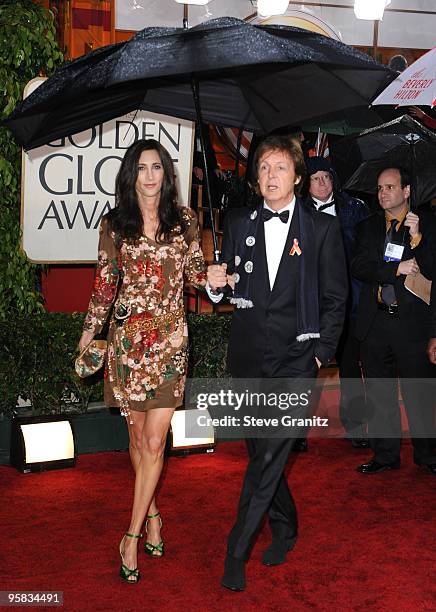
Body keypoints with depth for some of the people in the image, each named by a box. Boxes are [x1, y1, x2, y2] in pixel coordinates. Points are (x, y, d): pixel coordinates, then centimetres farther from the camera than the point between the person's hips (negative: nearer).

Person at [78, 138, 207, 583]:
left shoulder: (183, 221, 4)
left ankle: (132, 537, 6)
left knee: (154, 441, -4)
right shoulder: (114, 225, 3)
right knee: (137, 435, 10)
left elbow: (194, 271, 12)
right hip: (127, 338, 1)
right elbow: (105, 283, 10)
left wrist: (212, 273, -10)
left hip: (170, 339, 0)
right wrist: (89, 331, 13)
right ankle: (152, 515, 31)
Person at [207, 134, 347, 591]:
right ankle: (284, 530, 34)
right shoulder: (238, 224, 8)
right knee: (261, 453, 14)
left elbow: (335, 298, 3)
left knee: (269, 457, -9)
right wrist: (217, 283, -8)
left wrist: (322, 353, -2)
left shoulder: (322, 228, 0)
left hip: (296, 360, -4)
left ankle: (236, 554, 0)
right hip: (248, 358, 4)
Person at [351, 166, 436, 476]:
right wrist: (397, 269, -12)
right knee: (379, 393, 9)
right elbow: (359, 267, -1)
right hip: (375, 322, 3)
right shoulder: (368, 226, 11)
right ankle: (385, 454, 20)